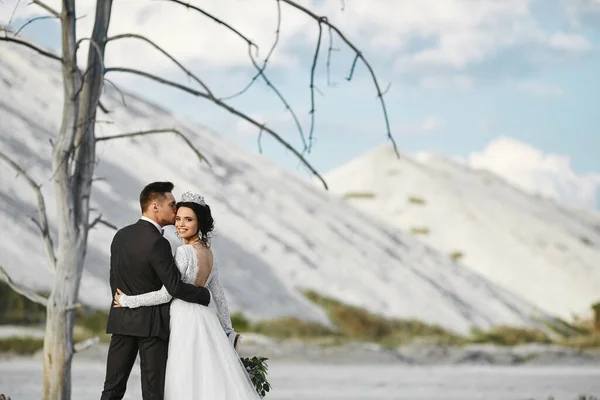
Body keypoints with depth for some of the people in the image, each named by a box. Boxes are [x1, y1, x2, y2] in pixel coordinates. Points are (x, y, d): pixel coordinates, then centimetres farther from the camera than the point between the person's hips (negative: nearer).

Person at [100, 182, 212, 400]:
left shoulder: (121, 235, 7)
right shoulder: (157, 243, -17)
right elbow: (175, 287, -19)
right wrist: (205, 294, -4)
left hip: (121, 320, 7)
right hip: (151, 323, -7)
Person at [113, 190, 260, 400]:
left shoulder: (184, 252, -16)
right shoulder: (208, 252, 9)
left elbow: (166, 294, -18)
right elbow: (219, 295, 16)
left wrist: (127, 300, -10)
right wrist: (229, 330, 23)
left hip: (186, 322, -8)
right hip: (205, 319, 8)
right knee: (213, 379, 8)